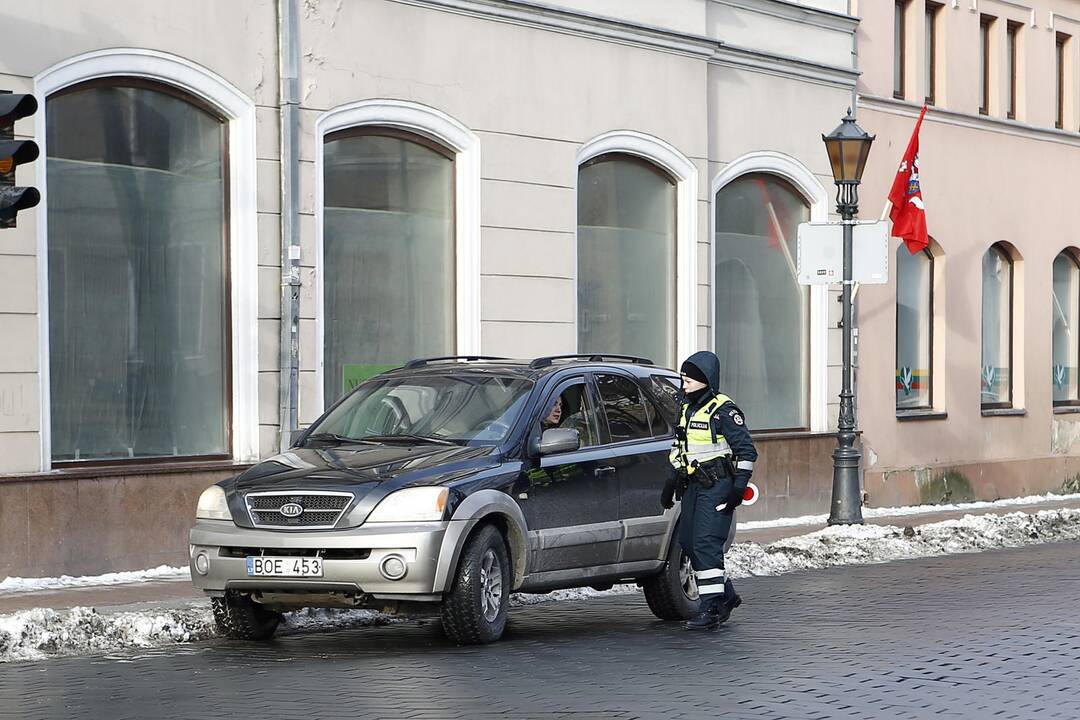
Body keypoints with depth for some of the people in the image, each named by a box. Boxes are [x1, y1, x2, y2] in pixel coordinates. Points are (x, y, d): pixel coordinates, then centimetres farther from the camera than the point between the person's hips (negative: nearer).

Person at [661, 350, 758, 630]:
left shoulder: (724, 410, -10)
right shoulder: (686, 410, 16)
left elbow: (746, 450, -11)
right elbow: (679, 450, 26)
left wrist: (739, 485, -17)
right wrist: (671, 483, 22)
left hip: (717, 486, -9)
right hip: (693, 486, 9)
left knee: (706, 544, -15)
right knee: (688, 542, 9)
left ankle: (711, 608, -14)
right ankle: (727, 595, 23)